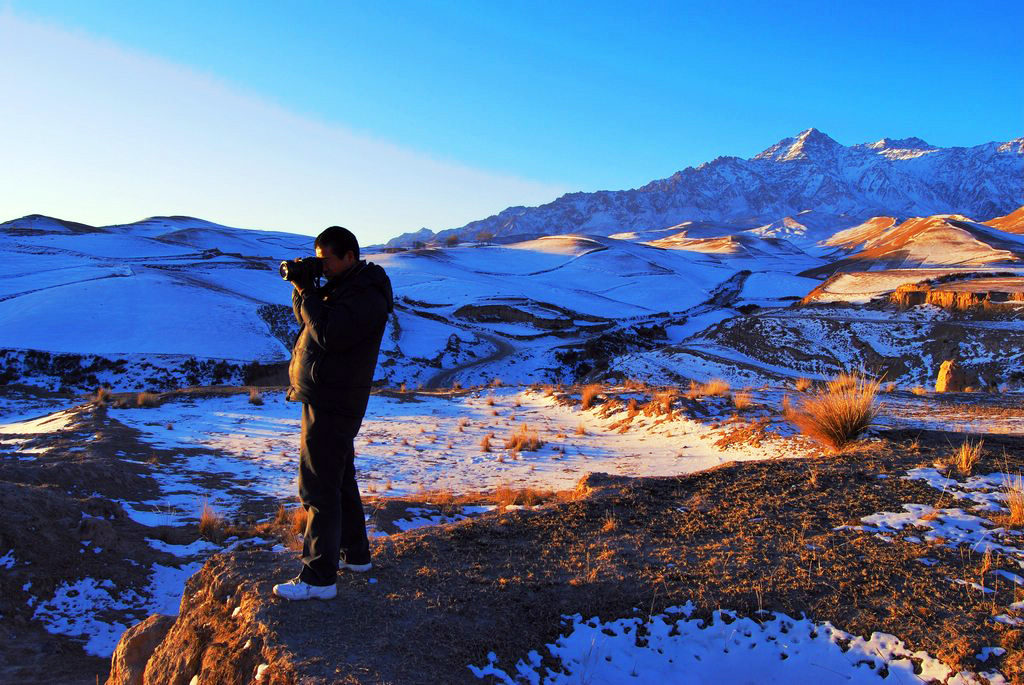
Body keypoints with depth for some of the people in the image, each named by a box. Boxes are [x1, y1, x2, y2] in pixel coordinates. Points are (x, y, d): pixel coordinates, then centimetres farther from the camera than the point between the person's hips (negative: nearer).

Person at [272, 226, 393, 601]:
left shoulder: (366, 296, -18)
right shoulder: (345, 286, 15)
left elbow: (329, 335, -27)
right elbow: (306, 318, 18)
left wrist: (307, 291, -17)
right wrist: (302, 287, 0)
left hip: (331, 405, -11)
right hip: (329, 401, 11)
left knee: (319, 487, -7)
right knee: (339, 479, 19)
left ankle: (318, 577, 0)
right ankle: (355, 554, 32)